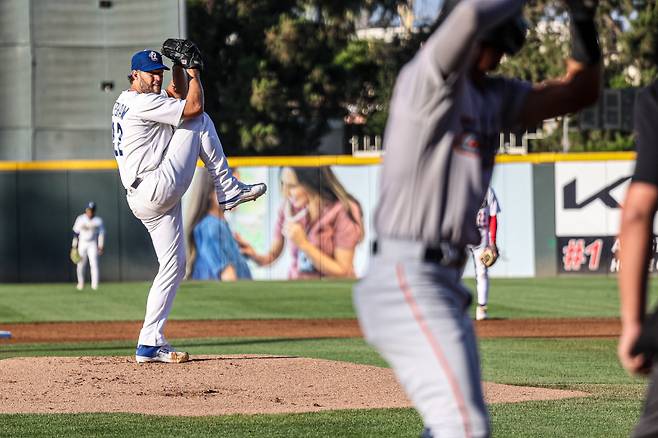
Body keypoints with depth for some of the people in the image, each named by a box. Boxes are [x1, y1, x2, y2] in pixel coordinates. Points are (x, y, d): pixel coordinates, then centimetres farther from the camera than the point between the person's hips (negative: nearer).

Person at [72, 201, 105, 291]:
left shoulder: (98, 221, -2)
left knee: (94, 263, -13)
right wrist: (74, 246, 0)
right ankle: (81, 283, 17)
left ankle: (95, 284, -13)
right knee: (80, 265, 2)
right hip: (82, 244, 1)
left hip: (92, 244, -1)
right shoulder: (80, 219, 1)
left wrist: (101, 247, -7)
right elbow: (75, 233, 3)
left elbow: (101, 234, 1)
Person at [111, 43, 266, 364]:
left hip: (145, 201, 10)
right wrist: (194, 70, 1)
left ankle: (150, 343, 7)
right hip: (158, 188, -10)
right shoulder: (143, 102, -10)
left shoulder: (124, 103, 21)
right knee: (200, 121, -1)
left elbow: (179, 94, 30)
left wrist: (180, 66, 17)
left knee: (173, 267, 11)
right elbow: (194, 106, -12)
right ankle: (228, 191, 3)